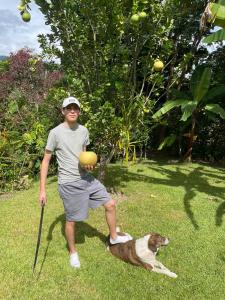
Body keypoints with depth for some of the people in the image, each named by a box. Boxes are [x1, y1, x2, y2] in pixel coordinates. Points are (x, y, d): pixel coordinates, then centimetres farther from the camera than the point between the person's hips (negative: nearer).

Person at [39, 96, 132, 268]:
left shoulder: (84, 131, 4)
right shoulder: (55, 133, -12)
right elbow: (46, 160, -8)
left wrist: (89, 164, -5)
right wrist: (42, 190, -10)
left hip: (87, 178, 6)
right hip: (69, 183, -5)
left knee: (111, 204, 8)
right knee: (72, 220, 7)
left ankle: (114, 237, 32)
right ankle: (73, 252, 34)